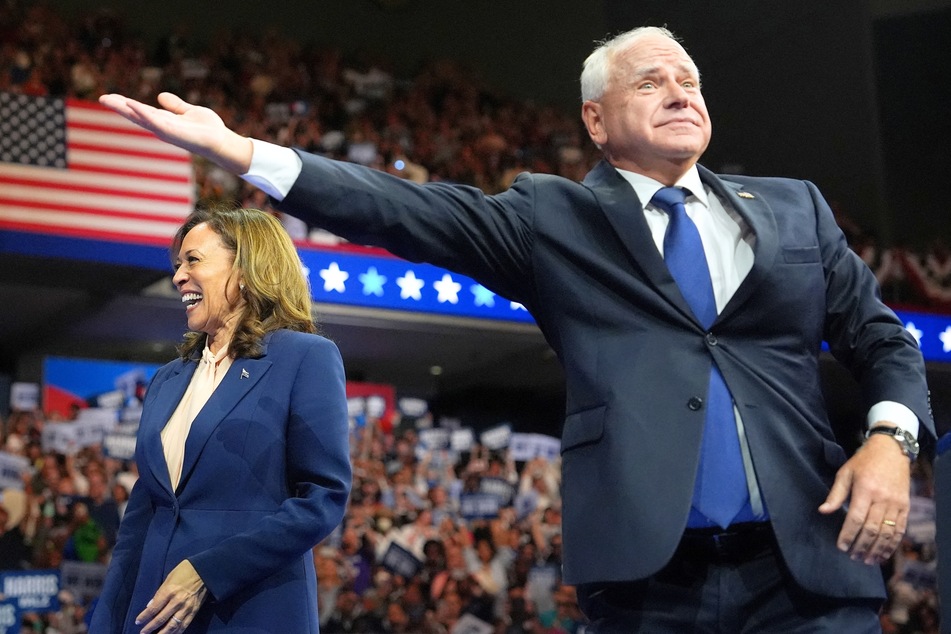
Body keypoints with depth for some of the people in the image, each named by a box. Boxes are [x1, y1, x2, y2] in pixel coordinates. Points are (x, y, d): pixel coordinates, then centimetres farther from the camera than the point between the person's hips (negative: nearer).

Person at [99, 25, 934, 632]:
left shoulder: (795, 207, 18)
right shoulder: (554, 216, 10)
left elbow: (882, 338, 17)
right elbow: (410, 213, 0)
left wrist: (890, 440, -4)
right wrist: (237, 151, -11)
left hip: (805, 566, 2)